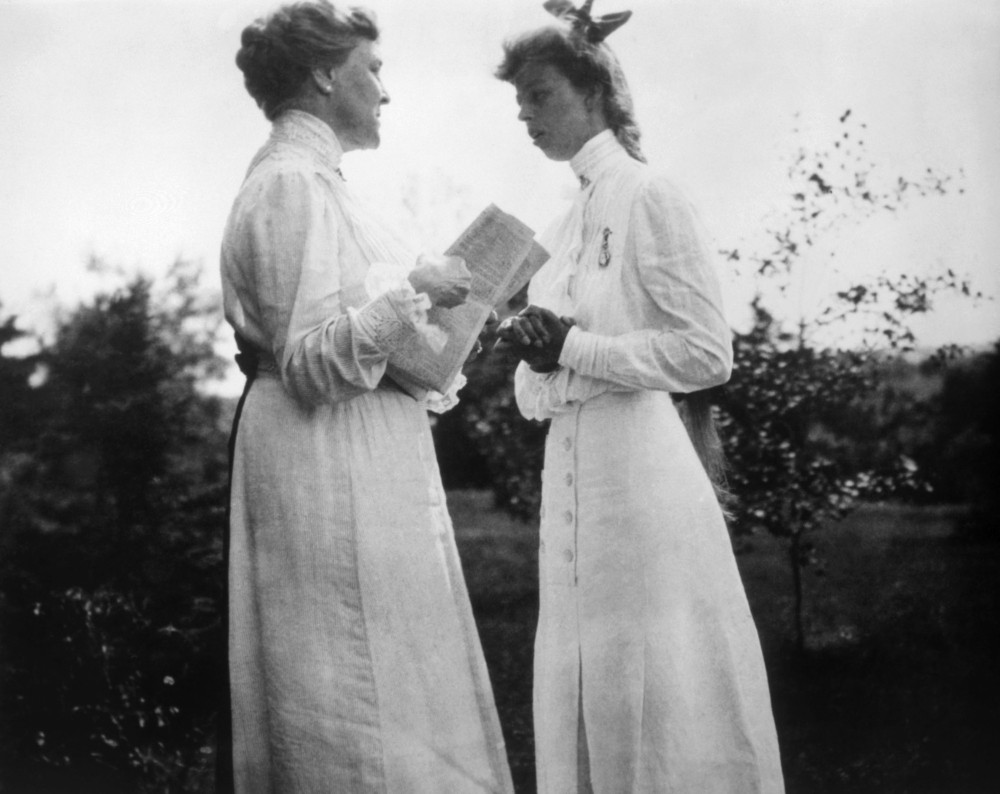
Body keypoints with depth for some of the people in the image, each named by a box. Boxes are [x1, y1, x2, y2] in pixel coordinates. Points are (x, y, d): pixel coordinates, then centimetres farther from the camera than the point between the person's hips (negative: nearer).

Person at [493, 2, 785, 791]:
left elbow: (707, 351, -12)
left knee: (656, 691, -1)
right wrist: (536, 354, -4)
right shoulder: (570, 220, 15)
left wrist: (573, 348, -13)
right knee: (587, 689, 10)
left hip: (638, 462, -8)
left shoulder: (646, 195, -6)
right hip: (570, 465, 8)